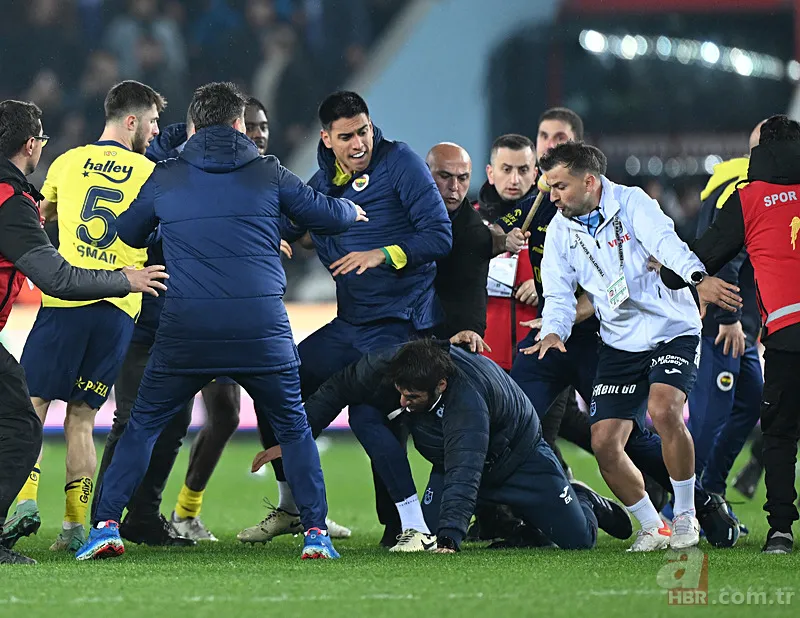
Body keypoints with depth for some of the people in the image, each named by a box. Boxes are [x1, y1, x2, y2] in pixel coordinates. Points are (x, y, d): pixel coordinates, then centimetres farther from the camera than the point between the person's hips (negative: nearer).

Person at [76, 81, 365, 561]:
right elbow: (328, 216, 13)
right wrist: (352, 212, 36)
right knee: (293, 427, 16)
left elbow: (129, 233, 23)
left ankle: (106, 525, 3)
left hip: (187, 328, 0)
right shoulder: (268, 174, 4)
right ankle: (316, 531, 9)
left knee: (144, 423, 13)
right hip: (262, 331, 0)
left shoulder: (165, 179, 7)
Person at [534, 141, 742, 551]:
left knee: (664, 411, -29)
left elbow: (666, 243, -27)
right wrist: (553, 332, -20)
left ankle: (685, 517, -9)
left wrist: (698, 278, -47)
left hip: (672, 330, -5)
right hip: (620, 344, 5)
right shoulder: (559, 231, 4)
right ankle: (652, 528, 14)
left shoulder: (631, 203, -10)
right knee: (604, 443, -6)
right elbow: (559, 294, 3)